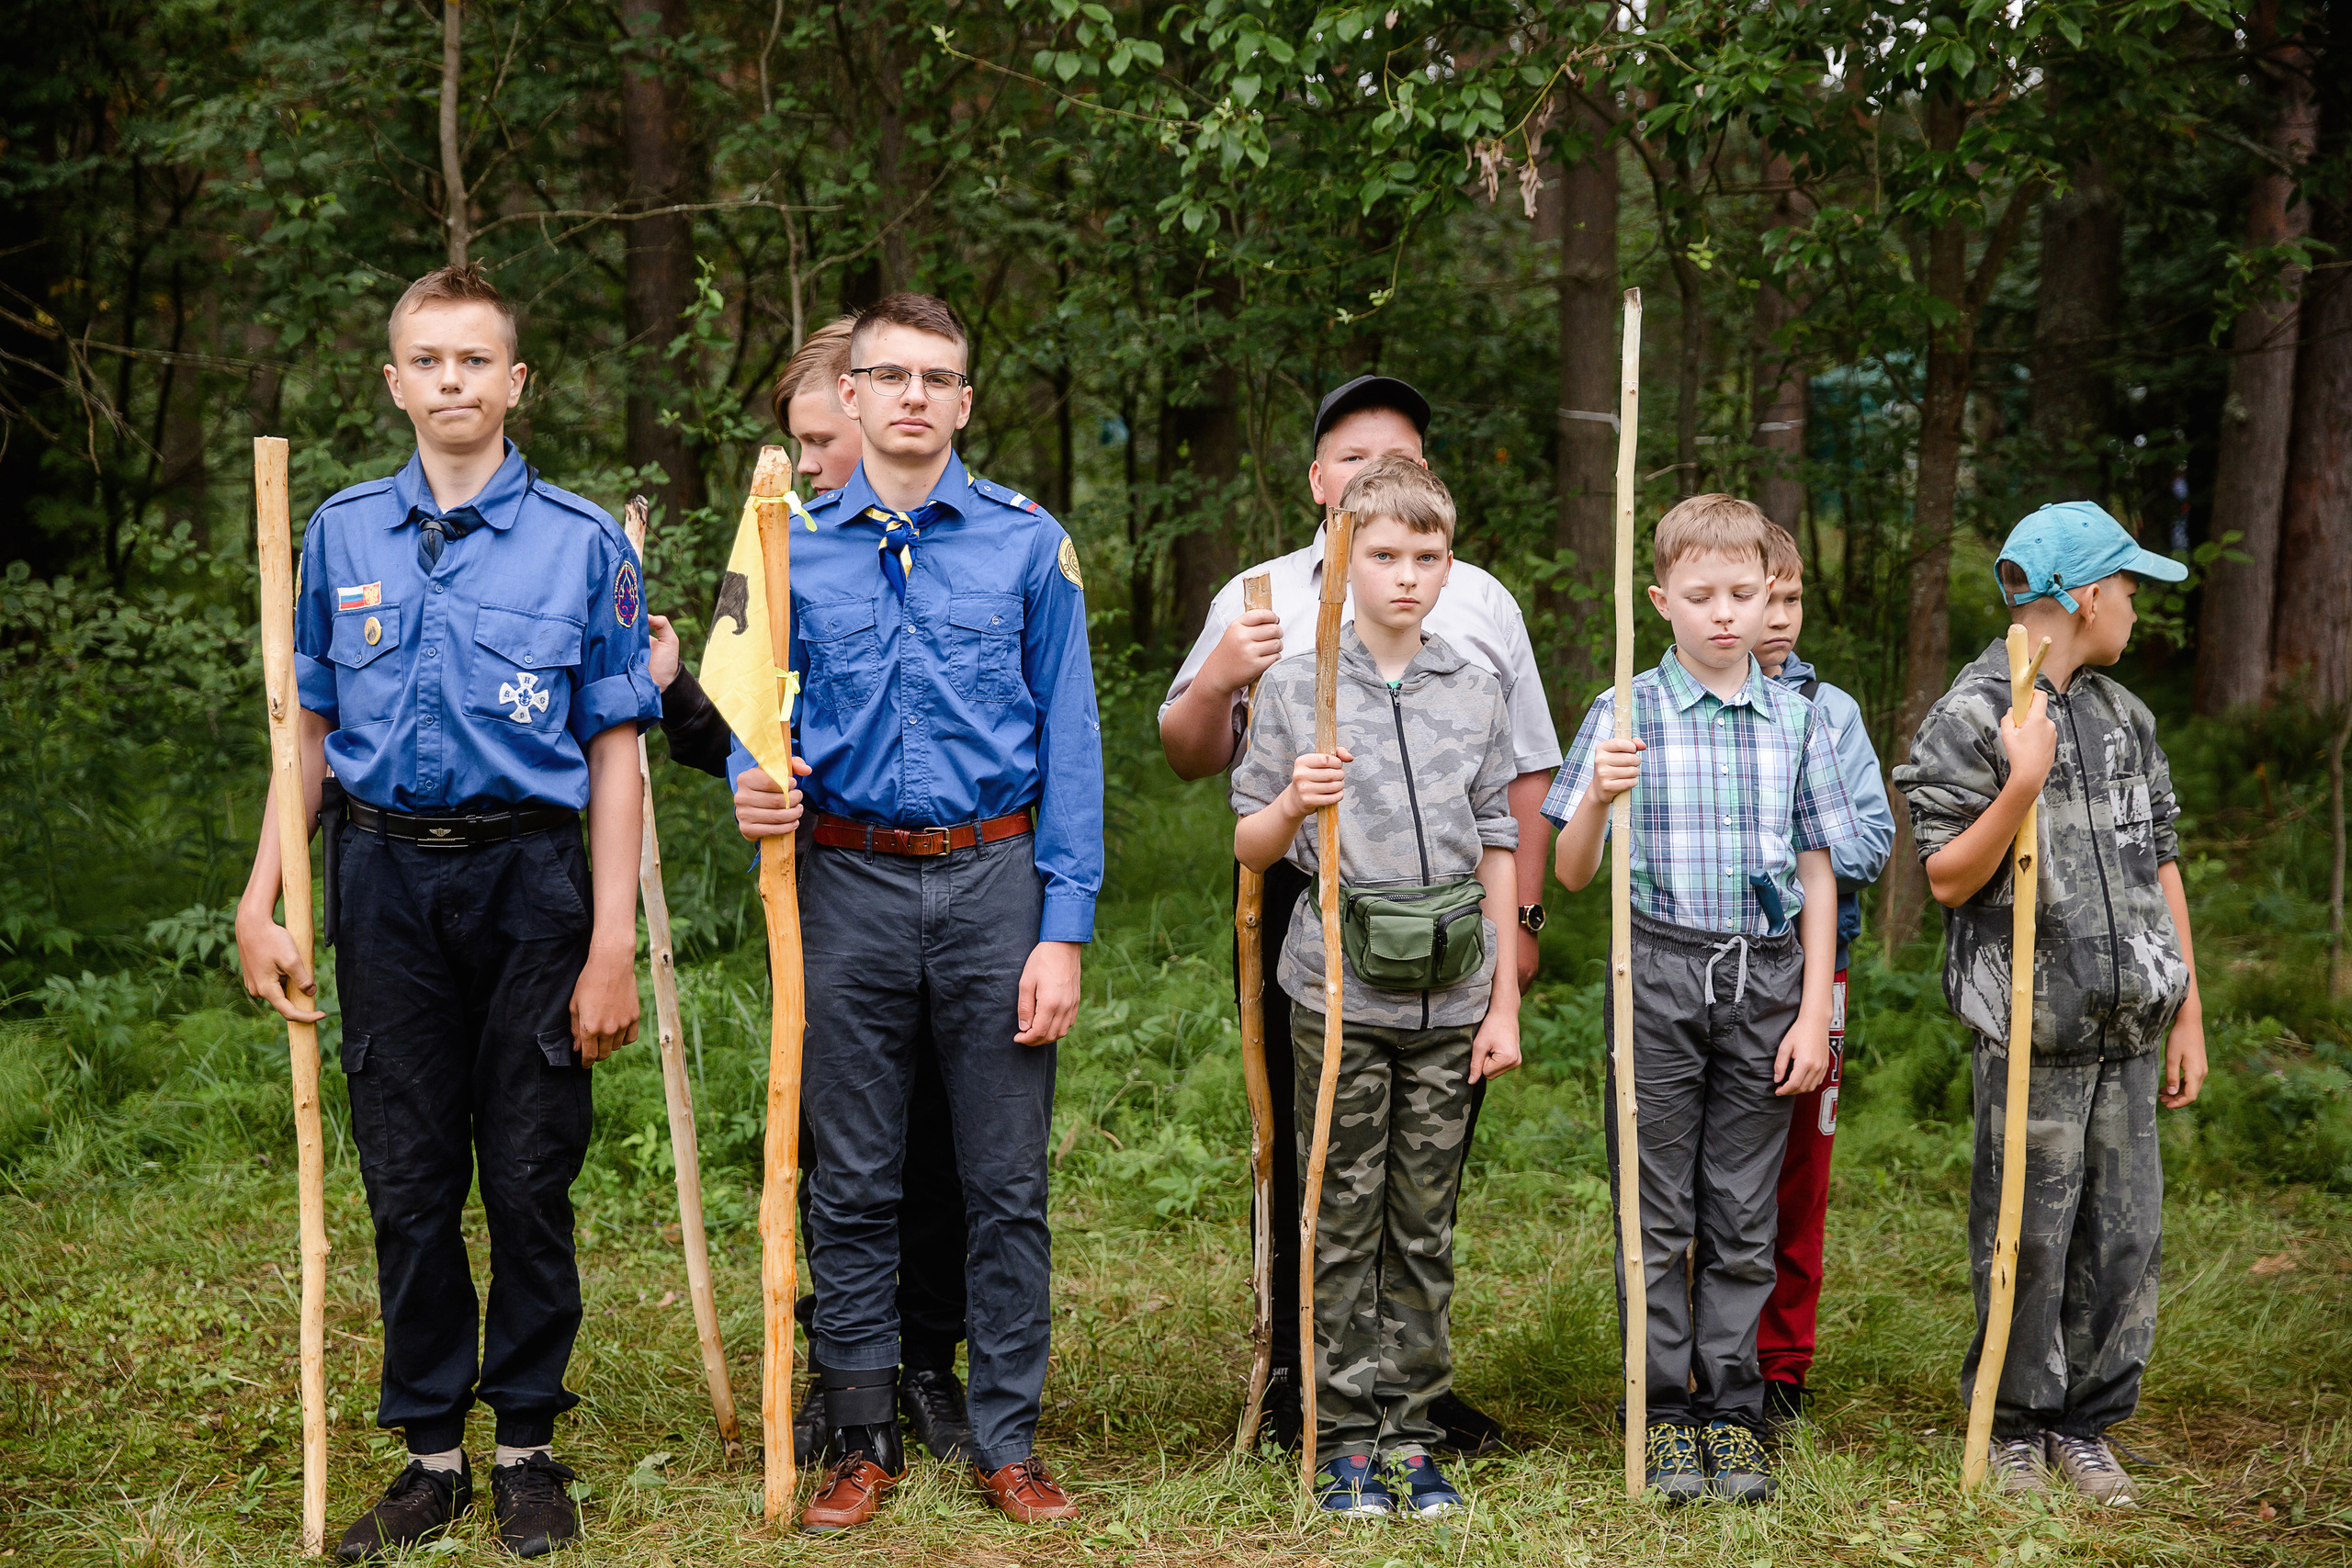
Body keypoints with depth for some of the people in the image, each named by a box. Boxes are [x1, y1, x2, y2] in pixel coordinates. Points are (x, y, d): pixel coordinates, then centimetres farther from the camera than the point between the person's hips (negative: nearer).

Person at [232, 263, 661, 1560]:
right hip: (385, 876, 2)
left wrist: (613, 944, -6)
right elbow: (308, 731, 12)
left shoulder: (583, 542, 0)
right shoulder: (342, 533, 8)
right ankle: (431, 1450, 18)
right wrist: (260, 904, 4)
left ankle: (528, 1442, 18)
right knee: (407, 1181, 7)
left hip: (530, 878, -2)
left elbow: (614, 751, 0)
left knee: (531, 1178, 4)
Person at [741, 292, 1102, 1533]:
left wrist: (1065, 928, -6)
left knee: (1006, 1184, 4)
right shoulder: (792, 547, 6)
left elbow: (1069, 744, 1)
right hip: (850, 884, 1)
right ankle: (862, 1440, 19)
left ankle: (1008, 1442, 16)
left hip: (996, 881, -1)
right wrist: (756, 781, -14)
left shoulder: (1028, 543, 2)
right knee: (851, 1185, 7)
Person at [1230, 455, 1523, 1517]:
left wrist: (1504, 1003, 6)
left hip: (1448, 996, 2)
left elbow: (1497, 851, 9)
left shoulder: (1476, 694, 7)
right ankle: (1345, 1438, 12)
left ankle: (1409, 1431, 16)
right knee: (1345, 1220, 3)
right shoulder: (1294, 687, 1)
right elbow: (1249, 848, 5)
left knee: (1425, 1225, 7)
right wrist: (1293, 806, -18)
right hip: (1341, 993, -2)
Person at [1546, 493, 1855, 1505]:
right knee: (1658, 1217, 4)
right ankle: (1663, 1412, 16)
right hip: (1660, 975, -2)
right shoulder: (1625, 714, -1)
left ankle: (1732, 1413, 18)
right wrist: (1597, 799, -23)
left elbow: (1818, 873, 8)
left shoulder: (1798, 720, 6)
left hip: (1765, 980, 2)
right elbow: (1571, 875, -2)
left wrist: (1815, 1013, 2)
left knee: (1744, 1220, 7)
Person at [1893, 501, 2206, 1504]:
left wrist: (2187, 1012, 14)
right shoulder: (1968, 720, -6)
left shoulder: (2125, 716, 14)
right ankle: (2015, 1428, 17)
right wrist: (2023, 786, -22)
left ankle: (2087, 1424, 20)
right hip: (2032, 1034, -5)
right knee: (2026, 1241, 1)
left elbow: (2162, 864, 17)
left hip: (2130, 1031, 6)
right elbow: (1948, 880, -9)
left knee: (2124, 1237, 7)